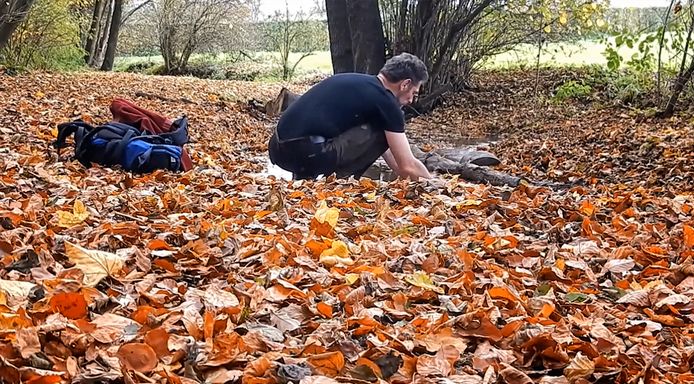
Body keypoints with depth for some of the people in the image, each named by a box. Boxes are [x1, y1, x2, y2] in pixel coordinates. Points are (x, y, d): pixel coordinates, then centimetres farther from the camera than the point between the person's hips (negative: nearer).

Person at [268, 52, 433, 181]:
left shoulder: (360, 84, 23)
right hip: (305, 153, -9)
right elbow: (409, 166, 0)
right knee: (381, 134, 2)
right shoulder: (385, 101, -2)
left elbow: (386, 151, 33)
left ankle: (304, 178, 20)